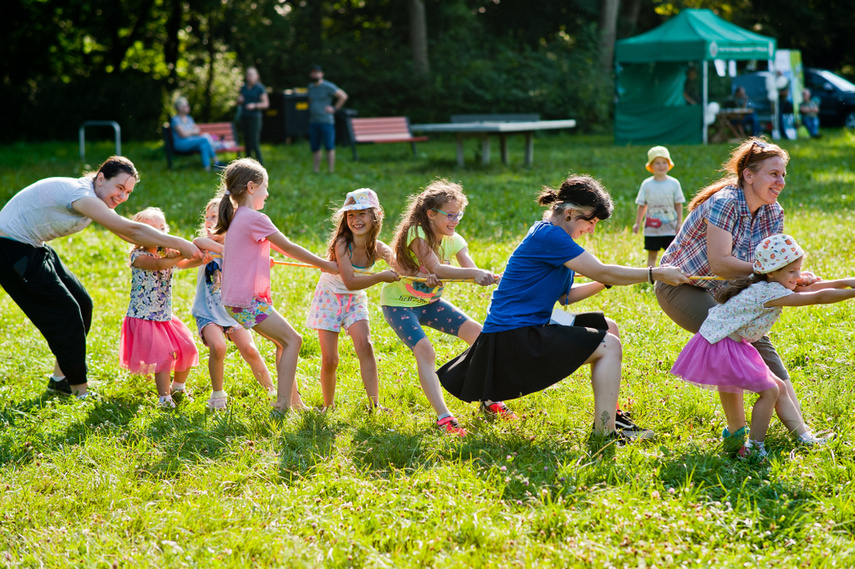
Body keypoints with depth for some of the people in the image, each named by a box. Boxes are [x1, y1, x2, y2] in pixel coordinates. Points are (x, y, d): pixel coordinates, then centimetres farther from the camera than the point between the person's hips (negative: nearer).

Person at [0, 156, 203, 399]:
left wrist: (173, 249, -5)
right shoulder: (80, 194, -26)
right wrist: (180, 244, -25)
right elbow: (131, 230, -29)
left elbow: (130, 235, 9)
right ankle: (80, 391, -1)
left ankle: (60, 379, 22)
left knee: (81, 304, 11)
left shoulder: (94, 199, 4)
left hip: (32, 249, 10)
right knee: (64, 313, -10)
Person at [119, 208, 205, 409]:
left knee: (187, 349, 3)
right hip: (144, 317, -7)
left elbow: (183, 264, -14)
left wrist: (199, 260, -35)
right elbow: (159, 264, -33)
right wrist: (183, 254, -42)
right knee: (163, 354, -16)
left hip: (165, 316, 7)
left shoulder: (168, 254, 6)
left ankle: (178, 387, 26)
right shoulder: (138, 256, -13)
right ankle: (164, 397, -7)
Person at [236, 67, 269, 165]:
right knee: (247, 142, 5)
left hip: (255, 117, -6)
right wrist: (239, 100, -2)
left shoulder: (260, 88, -3)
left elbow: (266, 103, -6)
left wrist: (254, 105, -21)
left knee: (254, 143, -12)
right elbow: (238, 103, 22)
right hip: (244, 117, 6)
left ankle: (260, 164, -6)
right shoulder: (243, 88, 14)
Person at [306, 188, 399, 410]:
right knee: (329, 360, -4)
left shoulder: (378, 248, -13)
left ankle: (375, 404, -15)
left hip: (355, 300, 3)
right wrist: (380, 277, -40)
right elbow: (350, 282, -31)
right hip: (330, 298, -3)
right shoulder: (342, 244, -25)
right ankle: (328, 407, 16)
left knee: (364, 345, -18)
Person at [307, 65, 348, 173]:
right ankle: (316, 171, 9)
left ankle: (331, 171, -6)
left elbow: (343, 96, -7)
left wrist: (334, 108, -8)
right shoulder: (310, 87, 14)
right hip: (313, 122, 7)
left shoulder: (328, 86, -7)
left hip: (326, 121, -6)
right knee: (315, 148, 5)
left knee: (329, 147, -6)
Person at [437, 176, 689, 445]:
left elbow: (565, 295, 19)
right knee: (608, 346, -14)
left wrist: (607, 281, 9)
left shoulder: (551, 236, 16)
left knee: (607, 327, 16)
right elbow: (602, 272, -17)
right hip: (513, 339, -11)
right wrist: (655, 274, -13)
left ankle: (609, 414, 15)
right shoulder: (548, 236, -16)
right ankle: (604, 433, -19)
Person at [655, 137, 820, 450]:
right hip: (680, 286, -7)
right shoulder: (724, 203, -28)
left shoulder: (773, 213, -5)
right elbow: (719, 263, -35)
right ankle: (736, 430, -18)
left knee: (757, 339, -7)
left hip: (718, 292, 7)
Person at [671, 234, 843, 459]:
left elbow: (810, 288, 14)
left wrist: (845, 282, 6)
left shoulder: (766, 285, 6)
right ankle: (754, 447, -2)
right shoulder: (771, 293, -23)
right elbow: (817, 298, -26)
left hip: (734, 345, 11)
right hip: (719, 346, -11)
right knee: (769, 390, -12)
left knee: (779, 388, 10)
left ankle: (804, 437, 11)